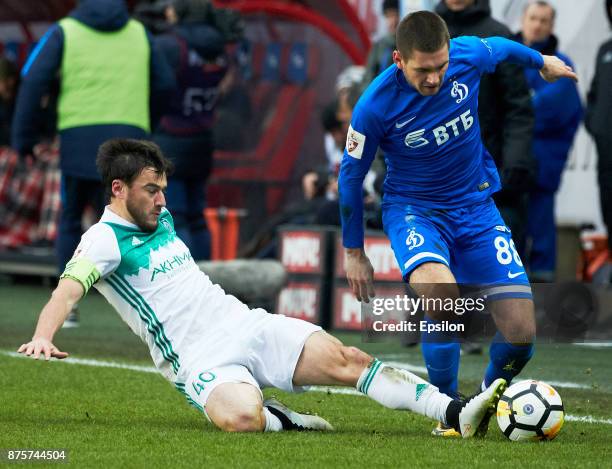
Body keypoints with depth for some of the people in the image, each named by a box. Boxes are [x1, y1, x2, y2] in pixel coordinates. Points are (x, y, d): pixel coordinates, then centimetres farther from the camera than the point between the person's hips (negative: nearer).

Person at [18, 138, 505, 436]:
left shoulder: (159, 218, 16)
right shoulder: (105, 239, -9)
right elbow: (70, 287, -27)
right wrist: (43, 337, -44)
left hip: (246, 322, 8)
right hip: (203, 360, -7)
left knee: (346, 360, -11)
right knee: (239, 418, -40)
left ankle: (457, 413, -16)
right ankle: (280, 421, -6)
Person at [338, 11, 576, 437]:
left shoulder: (469, 56, -15)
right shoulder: (376, 106, -22)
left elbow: (503, 47, 11)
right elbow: (351, 176, -6)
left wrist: (542, 62, 32)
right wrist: (354, 253, 3)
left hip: (476, 205, 3)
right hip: (413, 208, -3)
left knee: (521, 333, -10)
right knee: (442, 294, -36)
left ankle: (492, 391, 25)